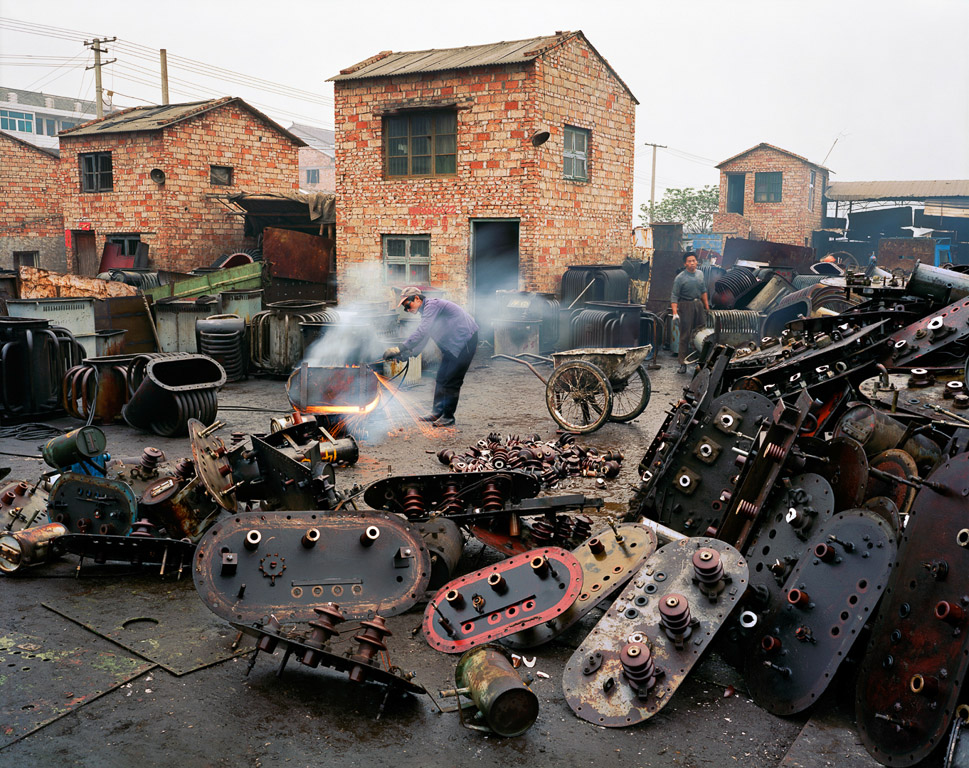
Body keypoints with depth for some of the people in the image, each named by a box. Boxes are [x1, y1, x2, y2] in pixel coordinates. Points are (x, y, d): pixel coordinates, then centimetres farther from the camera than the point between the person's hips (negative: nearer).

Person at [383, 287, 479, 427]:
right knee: (441, 377, 12)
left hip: (465, 340, -10)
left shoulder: (432, 305, -19)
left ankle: (448, 417, -2)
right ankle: (437, 412, 20)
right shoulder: (426, 311, 13)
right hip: (452, 344, 10)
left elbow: (421, 332, -29)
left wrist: (400, 349, -32)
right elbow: (424, 337, 18)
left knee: (451, 380, -9)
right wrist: (410, 353, 2)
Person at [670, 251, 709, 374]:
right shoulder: (680, 278, -9)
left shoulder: (700, 274, 10)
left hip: (698, 304, 6)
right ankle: (683, 364, -1)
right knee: (685, 336, -5)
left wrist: (707, 307, 18)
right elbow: (674, 296, -11)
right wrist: (675, 312, -21)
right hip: (686, 306, -6)